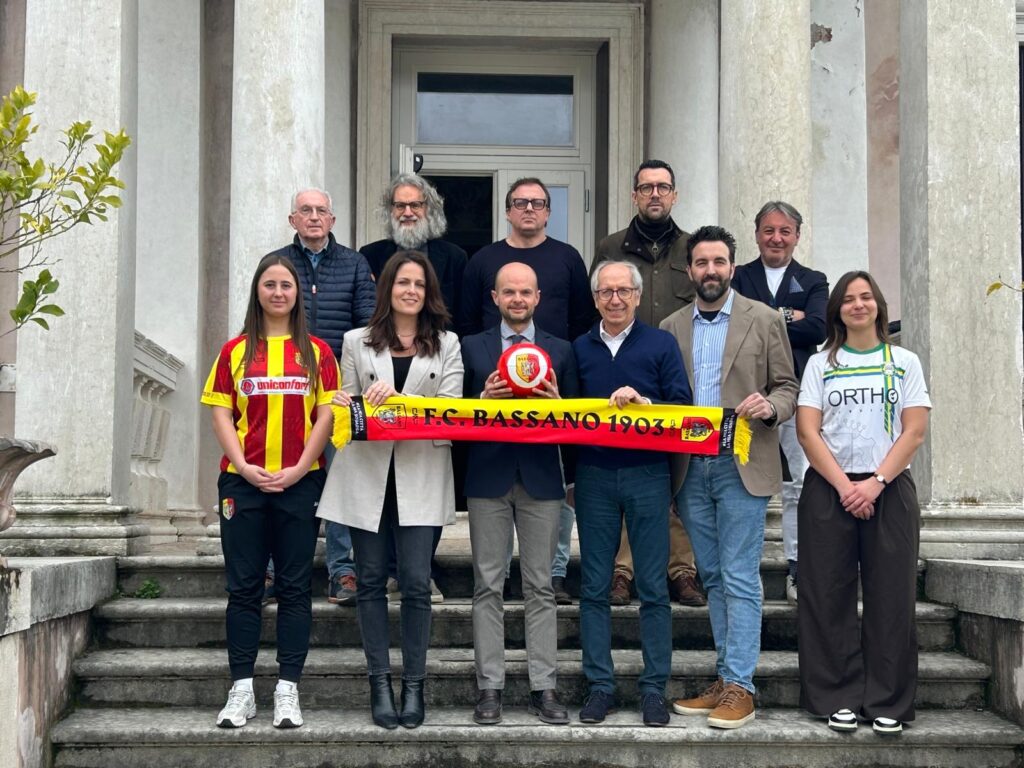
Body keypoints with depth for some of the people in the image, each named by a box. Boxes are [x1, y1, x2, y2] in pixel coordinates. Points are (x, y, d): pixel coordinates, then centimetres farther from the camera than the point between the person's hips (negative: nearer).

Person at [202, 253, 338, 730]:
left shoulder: (316, 352, 7)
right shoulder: (235, 351, 9)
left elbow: (326, 415, 1)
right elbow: (221, 413, 3)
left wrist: (298, 468, -10)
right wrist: (244, 467, -9)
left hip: (300, 482, 0)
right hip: (243, 481, 1)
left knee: (295, 587, 2)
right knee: (244, 586, 3)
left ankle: (288, 691, 7)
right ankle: (241, 690, 9)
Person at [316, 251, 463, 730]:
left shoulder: (446, 345, 9)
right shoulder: (357, 342, 12)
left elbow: (451, 410, -2)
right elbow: (346, 404, 13)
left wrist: (398, 398, -15)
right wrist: (342, 405, -11)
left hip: (420, 476, -1)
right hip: (367, 474, 1)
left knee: (416, 582, -4)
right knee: (371, 580, 4)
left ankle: (414, 685, 7)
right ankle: (380, 684, 12)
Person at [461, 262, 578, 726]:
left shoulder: (560, 351, 9)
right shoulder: (472, 347, 7)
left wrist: (557, 404, -13)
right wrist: (483, 400, -14)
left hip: (541, 479, 0)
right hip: (488, 478, 0)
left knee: (540, 587, 3)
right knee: (488, 587, 2)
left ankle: (543, 688, 8)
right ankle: (489, 687, 8)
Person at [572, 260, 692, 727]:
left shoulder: (661, 344, 4)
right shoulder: (579, 349, 11)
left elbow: (682, 408, -4)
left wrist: (642, 403, -18)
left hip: (647, 474, -2)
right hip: (594, 475, 2)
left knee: (653, 588, 1)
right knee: (594, 587, 4)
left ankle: (654, 688, 9)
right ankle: (600, 686, 12)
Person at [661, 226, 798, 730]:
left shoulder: (764, 321, 2)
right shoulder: (671, 327, 11)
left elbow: (787, 386, 3)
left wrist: (769, 406, -18)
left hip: (741, 465, -4)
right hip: (690, 467, 4)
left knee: (739, 579, -5)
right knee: (713, 578, 11)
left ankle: (739, 687, -1)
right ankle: (726, 678, 19)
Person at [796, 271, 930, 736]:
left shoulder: (904, 362, 9)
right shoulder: (820, 364, 9)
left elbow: (915, 431, 0)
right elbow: (808, 431, 0)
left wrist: (875, 483, -12)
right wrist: (844, 486, -11)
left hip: (889, 489, 0)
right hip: (829, 490, 0)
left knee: (890, 597, -1)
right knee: (829, 597, -1)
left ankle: (888, 703, 7)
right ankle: (839, 699, 7)